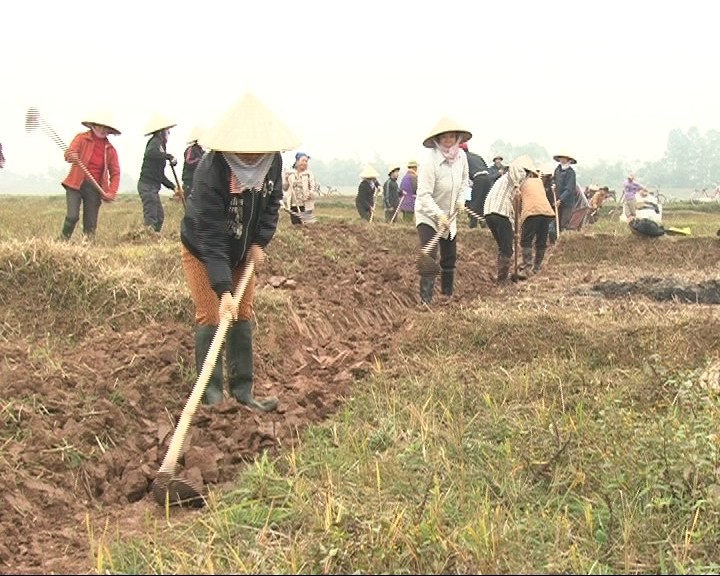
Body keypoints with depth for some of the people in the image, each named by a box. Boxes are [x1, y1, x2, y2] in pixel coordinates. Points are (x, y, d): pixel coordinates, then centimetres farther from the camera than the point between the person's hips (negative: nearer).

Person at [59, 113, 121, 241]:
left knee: (91, 224, 1)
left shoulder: (110, 150, 10)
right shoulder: (81, 138, 3)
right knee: (72, 216, -16)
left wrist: (111, 193, -2)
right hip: (76, 184, -3)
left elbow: (115, 173, 12)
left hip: (95, 188, 3)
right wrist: (71, 157, -37)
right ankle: (62, 242, 2)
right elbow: (69, 152, -11)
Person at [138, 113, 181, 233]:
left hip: (153, 187, 10)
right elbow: (150, 153, -32)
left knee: (159, 216, 12)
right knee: (150, 218, -15)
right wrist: (169, 156, -30)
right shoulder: (155, 142, -4)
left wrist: (173, 187, 20)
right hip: (147, 185, -10)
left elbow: (160, 175, 25)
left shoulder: (160, 145, 21)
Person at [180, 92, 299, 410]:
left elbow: (272, 204, 1)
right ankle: (211, 395, 1)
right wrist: (224, 291, -45)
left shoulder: (273, 161, -19)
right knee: (211, 316, -8)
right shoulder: (210, 172, -37)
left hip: (242, 251, 6)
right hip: (202, 251, -5)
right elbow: (211, 239, -39)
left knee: (243, 316, 6)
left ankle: (242, 389, 14)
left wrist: (259, 242, -13)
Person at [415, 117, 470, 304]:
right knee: (429, 256, -18)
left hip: (449, 215, 7)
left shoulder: (461, 156, -8)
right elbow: (424, 195, -30)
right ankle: (426, 298, -15)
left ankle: (447, 293, 33)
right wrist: (438, 215, -39)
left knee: (450, 257, 16)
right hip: (427, 215, -7)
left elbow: (464, 179, 13)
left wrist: (461, 199, 1)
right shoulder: (430, 162, -28)